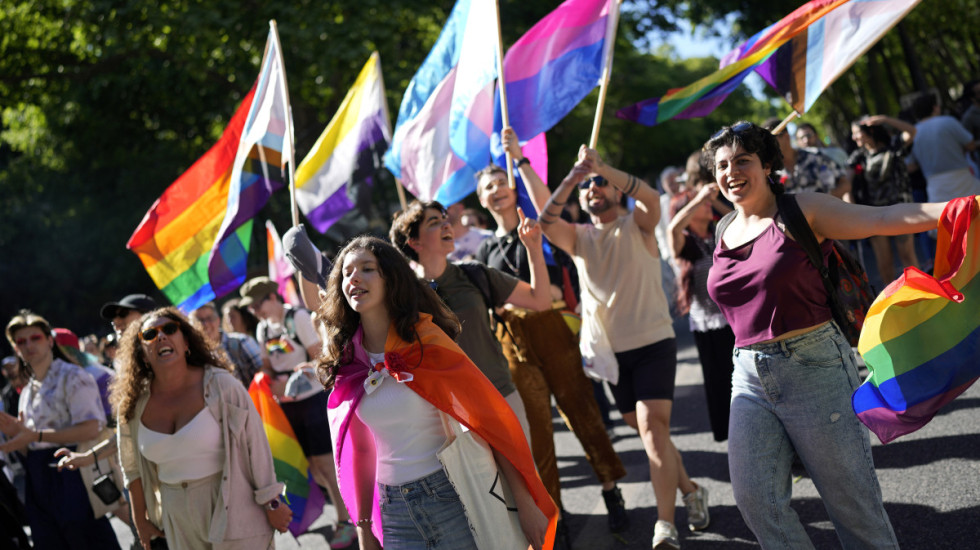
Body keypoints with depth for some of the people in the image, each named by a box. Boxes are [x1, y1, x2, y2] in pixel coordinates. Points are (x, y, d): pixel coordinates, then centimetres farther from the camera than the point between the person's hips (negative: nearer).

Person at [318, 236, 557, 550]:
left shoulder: (426, 341, -9)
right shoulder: (346, 361, 3)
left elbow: (491, 418, -10)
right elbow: (358, 448, 10)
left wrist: (525, 503, -14)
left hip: (451, 497, -4)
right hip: (394, 509, 4)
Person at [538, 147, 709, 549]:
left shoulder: (637, 226, 0)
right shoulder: (578, 237, 8)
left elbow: (651, 197, -22)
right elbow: (546, 222, -12)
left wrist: (603, 168, -35)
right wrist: (569, 180, -28)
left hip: (652, 341, -4)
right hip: (606, 349, 4)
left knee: (653, 426, -16)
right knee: (647, 429, 11)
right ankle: (690, 491, 30)